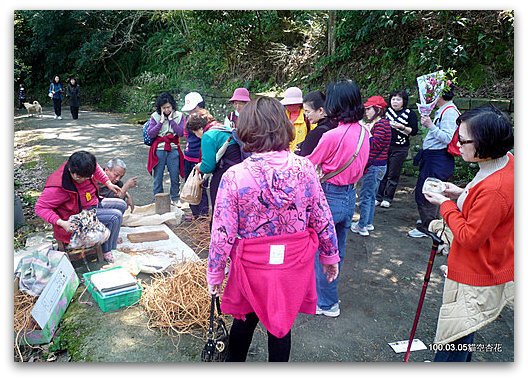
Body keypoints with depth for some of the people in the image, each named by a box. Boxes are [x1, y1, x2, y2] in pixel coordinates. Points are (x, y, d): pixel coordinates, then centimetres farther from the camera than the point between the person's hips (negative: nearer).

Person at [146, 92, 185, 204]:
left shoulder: (179, 116, -1)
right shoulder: (155, 117, -2)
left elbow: (181, 133, -11)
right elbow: (150, 133, -10)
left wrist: (171, 120, -14)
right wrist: (161, 121, -14)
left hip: (173, 150, 0)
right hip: (159, 150, 0)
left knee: (175, 176, 7)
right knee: (158, 176, 7)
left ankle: (175, 198, 24)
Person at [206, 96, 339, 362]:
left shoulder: (234, 176, -18)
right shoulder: (305, 168, -12)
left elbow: (222, 234, -13)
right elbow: (322, 220, -4)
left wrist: (214, 273, 2)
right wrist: (330, 256, 12)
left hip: (253, 264, -1)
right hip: (294, 264, 1)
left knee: (245, 318, 24)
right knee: (281, 323, 20)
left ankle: (234, 362, 47)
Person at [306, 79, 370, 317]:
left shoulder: (332, 135, -22)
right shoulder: (363, 133, 1)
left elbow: (309, 164, -7)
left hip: (330, 197, -8)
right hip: (350, 196, 8)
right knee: (338, 250, 21)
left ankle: (326, 303, 22)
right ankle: (328, 293, 40)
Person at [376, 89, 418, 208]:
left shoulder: (410, 113, -1)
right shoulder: (386, 111, 9)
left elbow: (414, 131, -5)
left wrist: (402, 127, -19)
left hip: (400, 148, -3)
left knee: (393, 175, 2)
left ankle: (388, 198, 12)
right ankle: (378, 197, 12)